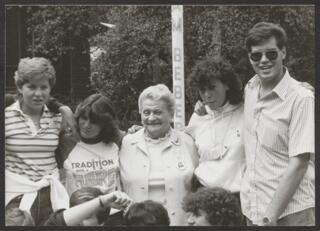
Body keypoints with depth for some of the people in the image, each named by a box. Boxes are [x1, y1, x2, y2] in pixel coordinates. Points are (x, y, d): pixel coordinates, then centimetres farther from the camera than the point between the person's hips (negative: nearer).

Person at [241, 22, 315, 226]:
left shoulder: (302, 99, -13)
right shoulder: (250, 89, 6)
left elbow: (299, 163, -16)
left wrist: (271, 216, -18)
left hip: (290, 211, -6)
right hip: (253, 209, 6)